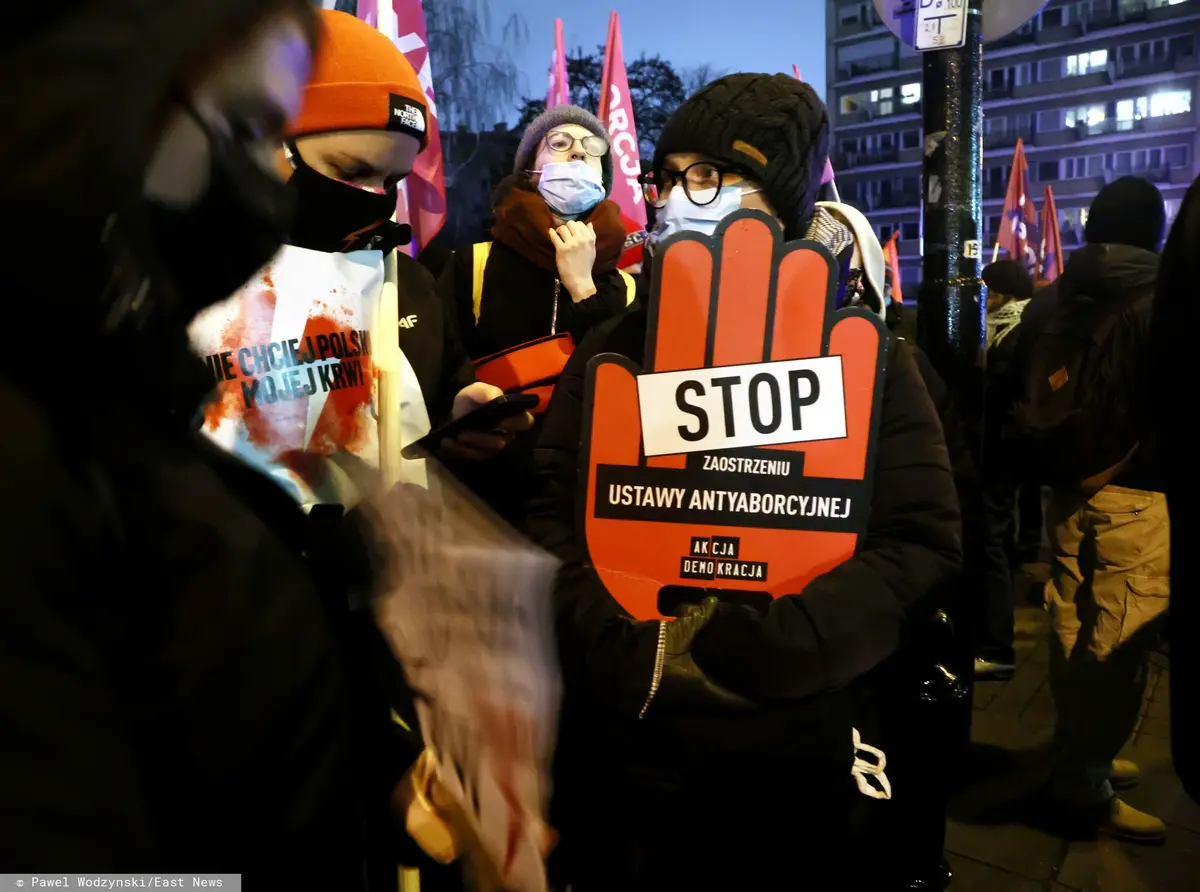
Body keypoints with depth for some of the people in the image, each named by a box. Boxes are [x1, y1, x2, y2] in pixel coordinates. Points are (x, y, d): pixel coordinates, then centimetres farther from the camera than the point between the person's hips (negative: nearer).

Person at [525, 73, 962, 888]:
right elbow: (550, 517, -1)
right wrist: (634, 654, -17)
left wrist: (747, 651, -21)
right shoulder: (613, 352, 3)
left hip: (799, 758, -1)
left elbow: (924, 542, -11)